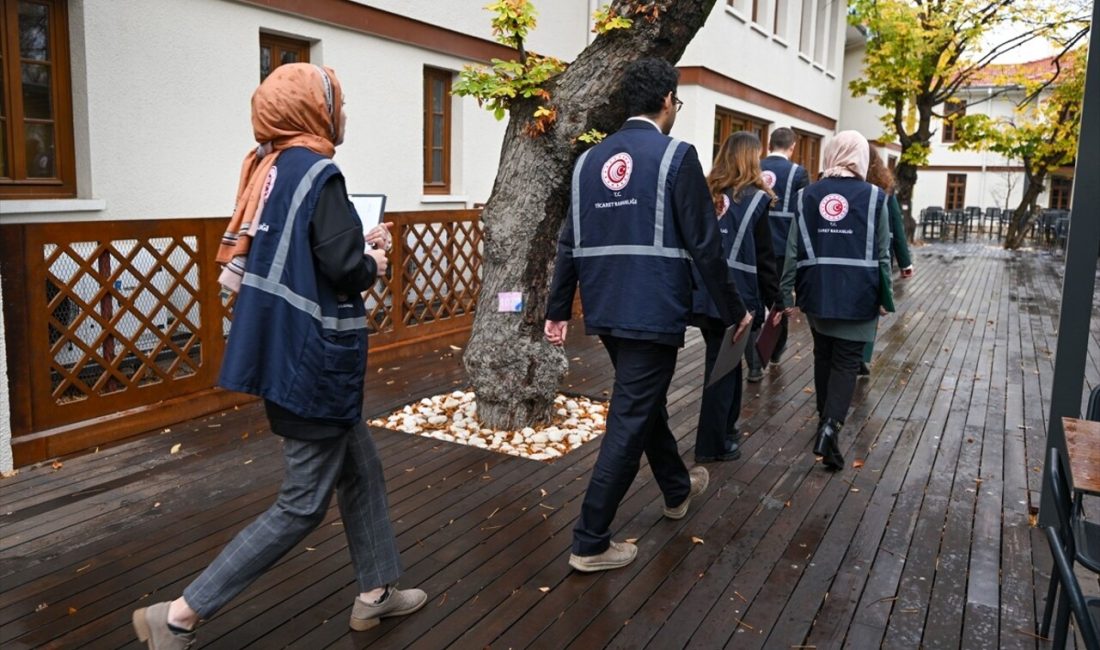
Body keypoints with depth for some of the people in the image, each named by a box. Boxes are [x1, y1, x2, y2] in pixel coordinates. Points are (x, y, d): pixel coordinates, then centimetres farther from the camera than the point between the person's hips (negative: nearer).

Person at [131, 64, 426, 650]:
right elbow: (344, 268, -24)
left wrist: (359, 246, 10)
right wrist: (373, 264, -3)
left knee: (361, 473, 20)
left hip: (287, 354, 9)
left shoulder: (268, 169, 9)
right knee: (304, 504, 3)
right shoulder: (318, 174, -17)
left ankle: (375, 593, 33)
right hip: (313, 362, -9)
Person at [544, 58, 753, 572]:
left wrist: (557, 309, 13)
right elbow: (704, 245, -11)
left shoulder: (589, 159, 9)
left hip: (605, 311, 7)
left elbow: (570, 243, 8)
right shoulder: (676, 156, -9)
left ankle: (678, 490, 47)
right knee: (629, 421, 0)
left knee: (645, 400, 24)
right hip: (653, 312, -7)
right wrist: (734, 310, -1)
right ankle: (590, 543, 6)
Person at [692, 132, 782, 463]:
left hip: (702, 294, 5)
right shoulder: (755, 198, -6)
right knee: (723, 365, 3)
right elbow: (764, 258, -6)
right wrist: (775, 301, 2)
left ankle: (726, 428, 31)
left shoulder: (705, 194, 8)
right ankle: (712, 444, 10)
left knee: (725, 360, 20)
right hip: (734, 296, -5)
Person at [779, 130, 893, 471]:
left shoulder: (807, 195, 1)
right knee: (846, 362, 3)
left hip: (817, 292, 3)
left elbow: (794, 250, -1)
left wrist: (787, 294, 4)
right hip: (857, 295, -2)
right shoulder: (873, 197, -4)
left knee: (823, 356, 19)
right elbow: (882, 255, -2)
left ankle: (825, 419, 31)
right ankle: (831, 424, -15)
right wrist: (885, 298, 8)